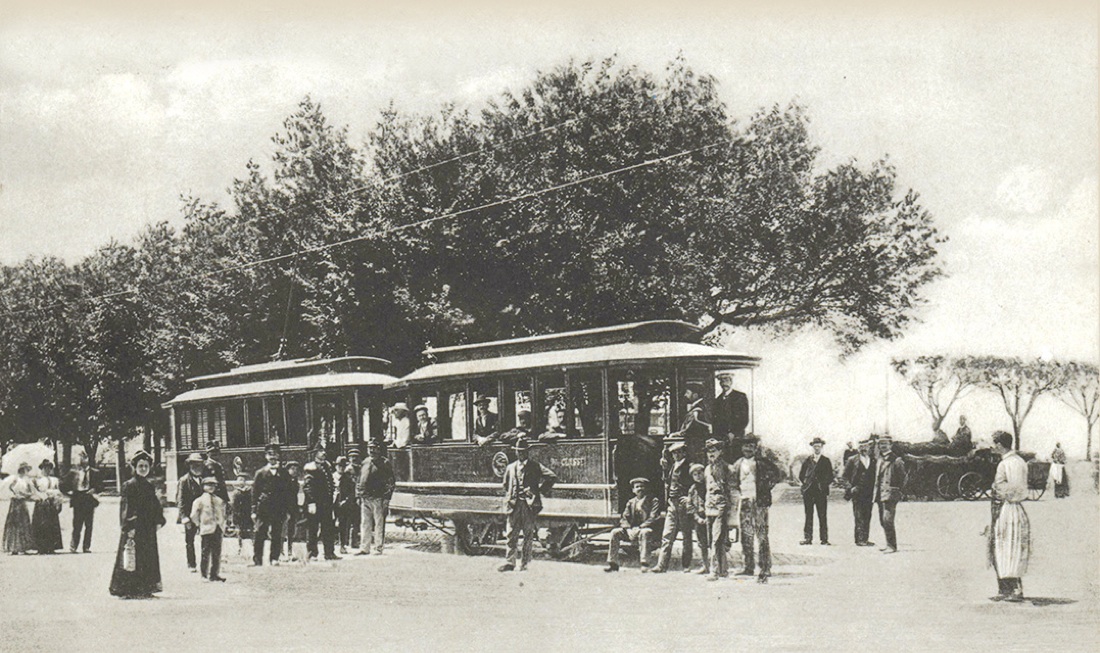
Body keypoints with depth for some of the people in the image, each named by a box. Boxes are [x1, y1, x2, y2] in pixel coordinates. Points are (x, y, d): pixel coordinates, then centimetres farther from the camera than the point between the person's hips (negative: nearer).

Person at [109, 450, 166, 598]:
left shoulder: (149, 487, 15)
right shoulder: (129, 485, -7)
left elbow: (156, 507, 18)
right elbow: (126, 508, -12)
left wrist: (159, 521, 5)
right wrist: (129, 526, -18)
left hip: (148, 529, 7)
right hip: (135, 529, -7)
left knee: (149, 558, 8)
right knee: (133, 558, -7)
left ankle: (145, 589, 14)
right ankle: (129, 590, -3)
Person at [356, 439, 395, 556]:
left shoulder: (385, 463, -3)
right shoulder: (365, 463, 15)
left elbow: (391, 481, -5)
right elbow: (359, 480, 21)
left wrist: (386, 497, -11)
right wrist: (358, 495, 14)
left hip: (378, 498, -6)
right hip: (365, 499, 6)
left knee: (379, 524, -1)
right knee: (365, 524, 8)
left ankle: (378, 548, 4)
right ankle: (364, 548, 14)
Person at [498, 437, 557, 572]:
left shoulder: (535, 466, 3)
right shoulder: (510, 468, 15)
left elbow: (552, 477, -3)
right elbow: (506, 485, 22)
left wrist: (539, 490, -5)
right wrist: (508, 501, 10)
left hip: (530, 504, -3)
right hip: (514, 505, 3)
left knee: (529, 535, 0)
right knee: (511, 535, 0)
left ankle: (524, 563, 6)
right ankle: (511, 562, 5)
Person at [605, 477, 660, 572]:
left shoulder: (653, 501, 3)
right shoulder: (630, 502, 17)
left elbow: (653, 519, -10)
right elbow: (624, 519, 9)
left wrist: (639, 528, -21)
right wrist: (629, 529, -13)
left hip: (647, 529, -5)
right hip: (631, 531, 5)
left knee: (644, 533, -40)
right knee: (615, 532, -17)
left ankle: (644, 564, -40)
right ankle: (613, 563, -14)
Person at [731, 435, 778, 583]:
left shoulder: (762, 462, -1)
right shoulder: (738, 464, 11)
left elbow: (775, 474, 4)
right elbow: (734, 481, 25)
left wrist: (766, 488, 0)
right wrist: (737, 491, 11)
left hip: (759, 502, -5)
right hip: (744, 502, 5)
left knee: (762, 536, -7)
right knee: (746, 535, 8)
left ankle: (765, 569, -7)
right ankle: (749, 566, 16)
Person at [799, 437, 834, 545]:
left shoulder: (826, 461, 10)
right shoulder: (807, 461, 13)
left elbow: (830, 477, 8)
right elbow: (801, 475, 17)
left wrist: (825, 486, -1)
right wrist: (805, 484, 6)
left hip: (821, 492, -1)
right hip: (808, 491, 1)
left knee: (823, 516, -4)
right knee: (808, 515, 0)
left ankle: (824, 539, -2)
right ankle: (807, 538, 1)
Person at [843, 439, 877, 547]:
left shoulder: (873, 461, 12)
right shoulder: (852, 460, 5)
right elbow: (845, 476, 5)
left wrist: (874, 492, 4)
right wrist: (850, 488, -7)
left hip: (869, 493, 3)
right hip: (857, 492, -3)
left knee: (867, 517, 3)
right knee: (859, 517, -7)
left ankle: (865, 539, 8)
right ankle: (859, 539, -7)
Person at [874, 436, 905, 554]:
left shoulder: (896, 461, -6)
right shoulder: (880, 459, 17)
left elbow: (902, 478, -6)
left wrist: (897, 492, -10)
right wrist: (876, 493, 16)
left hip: (890, 495, -8)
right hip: (880, 495, 8)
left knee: (887, 520, -15)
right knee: (883, 521, 11)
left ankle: (892, 546, -10)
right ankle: (889, 544, 21)